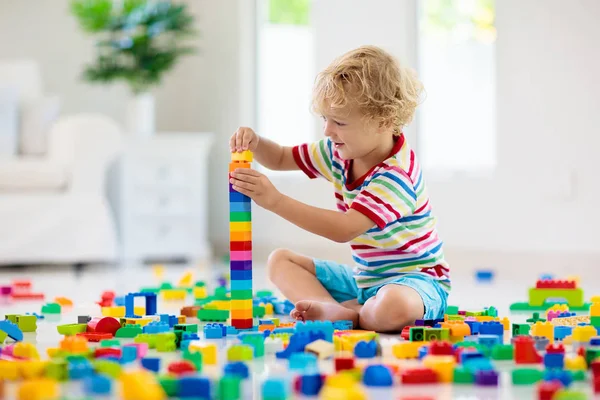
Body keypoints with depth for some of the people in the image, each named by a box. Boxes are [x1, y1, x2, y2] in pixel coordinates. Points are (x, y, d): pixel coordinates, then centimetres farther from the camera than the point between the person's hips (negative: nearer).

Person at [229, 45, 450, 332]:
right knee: (280, 260, -1)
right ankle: (338, 312, -25)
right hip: (363, 278, 9)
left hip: (416, 278, -9)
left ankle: (341, 313, -12)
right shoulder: (338, 152, 2)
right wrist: (254, 143, -9)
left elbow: (343, 229, -35)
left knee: (393, 309, -43)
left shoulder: (396, 174, -26)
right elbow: (281, 159, 16)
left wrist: (275, 201, -38)